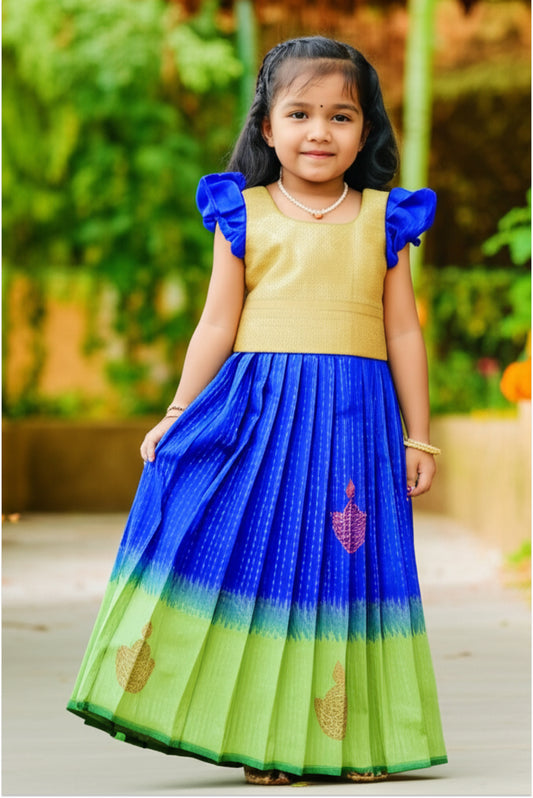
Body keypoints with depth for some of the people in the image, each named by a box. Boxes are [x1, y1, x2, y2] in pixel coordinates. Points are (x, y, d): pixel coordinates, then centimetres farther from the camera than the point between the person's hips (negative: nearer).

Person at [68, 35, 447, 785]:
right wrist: (177, 413, -1)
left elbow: (404, 333, 9)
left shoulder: (384, 222, 8)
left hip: (356, 419, 0)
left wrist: (418, 436, 8)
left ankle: (359, 737, 8)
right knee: (260, 557, -3)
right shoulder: (244, 215, 6)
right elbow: (218, 323, 5)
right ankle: (265, 738, 4)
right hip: (259, 412, 0)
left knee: (349, 562, 1)